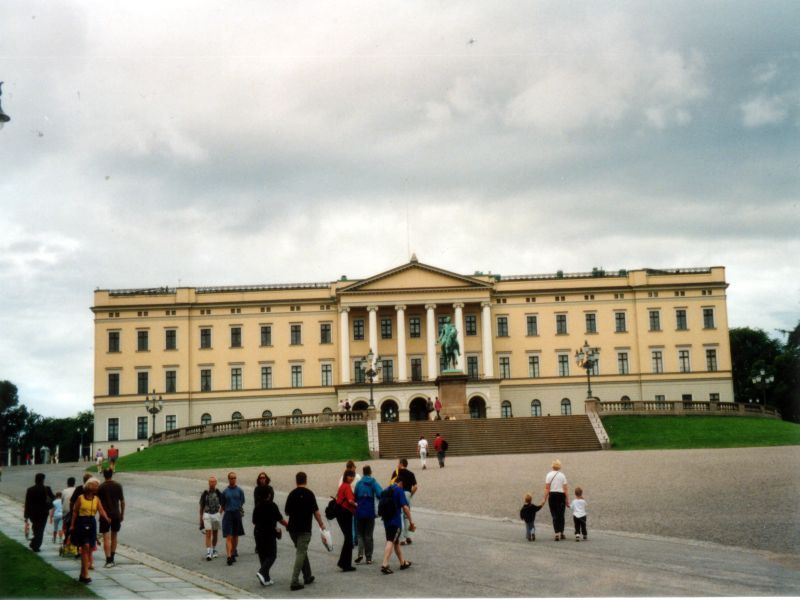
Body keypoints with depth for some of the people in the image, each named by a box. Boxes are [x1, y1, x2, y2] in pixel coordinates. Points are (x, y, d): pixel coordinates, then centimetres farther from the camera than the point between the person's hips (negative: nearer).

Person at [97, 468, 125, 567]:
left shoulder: (100, 487, -6)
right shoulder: (118, 486, 0)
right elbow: (122, 501, 3)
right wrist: (122, 514, 13)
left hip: (105, 515, -3)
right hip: (116, 515, 3)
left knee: (106, 538, -3)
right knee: (114, 537, 16)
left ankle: (108, 560, -11)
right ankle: (112, 559, 21)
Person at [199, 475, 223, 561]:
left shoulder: (218, 493, 1)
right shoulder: (205, 493, -2)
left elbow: (222, 505, 11)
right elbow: (201, 506, 5)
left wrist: (220, 514, 3)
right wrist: (201, 518, 5)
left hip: (216, 515, 2)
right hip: (207, 515, -2)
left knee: (215, 534, 11)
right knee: (208, 534, -10)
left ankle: (214, 550, 27)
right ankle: (208, 552, -14)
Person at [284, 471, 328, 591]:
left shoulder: (292, 494, 6)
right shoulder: (309, 494, -8)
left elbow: (286, 511, 13)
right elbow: (316, 511, -8)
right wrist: (321, 524, 4)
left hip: (292, 528, 5)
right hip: (304, 528, -5)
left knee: (302, 552, 20)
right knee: (301, 554, -5)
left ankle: (307, 577, 28)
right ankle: (294, 582, -13)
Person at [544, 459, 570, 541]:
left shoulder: (549, 475, -2)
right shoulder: (562, 475, -2)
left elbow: (547, 488, -5)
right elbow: (566, 489, -4)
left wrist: (545, 499, -1)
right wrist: (567, 500, 1)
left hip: (552, 495, 0)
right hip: (561, 495, 0)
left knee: (554, 515, 3)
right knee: (561, 515, 13)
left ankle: (557, 533, -10)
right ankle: (561, 533, 21)